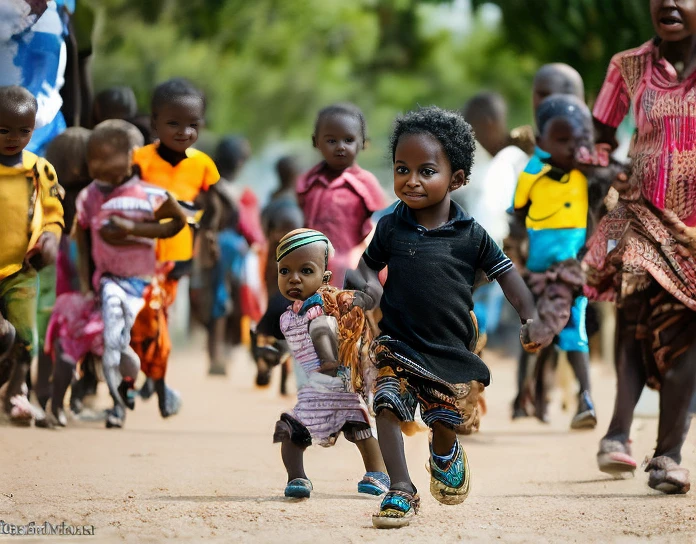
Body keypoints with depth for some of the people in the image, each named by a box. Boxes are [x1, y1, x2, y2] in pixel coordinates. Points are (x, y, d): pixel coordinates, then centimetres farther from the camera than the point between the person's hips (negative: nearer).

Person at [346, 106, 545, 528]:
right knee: (388, 406, -17)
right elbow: (368, 265, 14)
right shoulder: (391, 228, 0)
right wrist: (368, 285, -10)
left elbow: (507, 275, 1)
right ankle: (401, 489, -9)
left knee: (446, 420, 7)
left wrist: (530, 318, -11)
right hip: (398, 345, 0)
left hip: (451, 350, 0)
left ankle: (445, 452, 44)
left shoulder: (471, 236, -5)